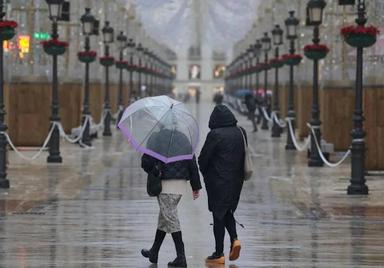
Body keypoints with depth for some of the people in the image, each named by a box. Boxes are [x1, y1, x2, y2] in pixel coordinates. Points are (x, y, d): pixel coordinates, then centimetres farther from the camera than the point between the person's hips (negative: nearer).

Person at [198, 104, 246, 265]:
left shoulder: (215, 134, -17)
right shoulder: (241, 132, 1)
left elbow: (203, 159, -11)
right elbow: (244, 155, 8)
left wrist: (206, 173, 8)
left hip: (218, 181, -6)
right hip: (236, 180, 6)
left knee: (218, 215, 2)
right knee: (227, 211, 23)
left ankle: (219, 254, 6)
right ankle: (235, 239, 2)